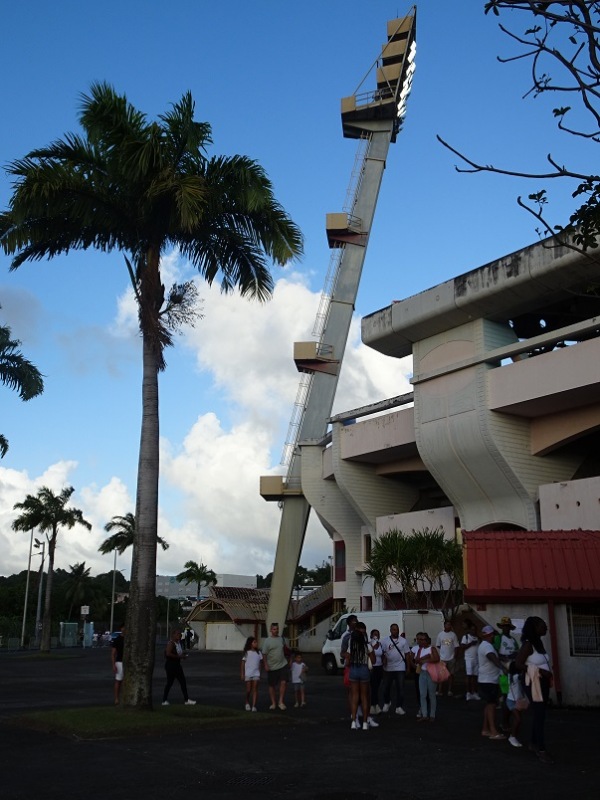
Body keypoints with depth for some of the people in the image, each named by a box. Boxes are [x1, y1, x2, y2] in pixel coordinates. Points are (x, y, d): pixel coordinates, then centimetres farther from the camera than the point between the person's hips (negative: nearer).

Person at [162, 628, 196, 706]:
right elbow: (168, 653, -28)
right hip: (170, 665, -10)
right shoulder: (171, 643, -17)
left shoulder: (179, 642, 12)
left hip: (177, 664, 10)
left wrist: (183, 655, 5)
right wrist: (179, 656, -25)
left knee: (183, 682, 7)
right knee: (170, 682, -2)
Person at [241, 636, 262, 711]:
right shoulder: (247, 653, -2)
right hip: (248, 674, -2)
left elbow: (260, 663, 10)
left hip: (256, 674, 2)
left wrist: (260, 672, 5)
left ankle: (254, 706, -3)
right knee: (248, 689, 3)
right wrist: (242, 674, -2)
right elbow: (243, 663, 1)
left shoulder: (258, 653, 6)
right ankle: (247, 703, 27)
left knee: (255, 689, -4)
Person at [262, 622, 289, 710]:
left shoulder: (281, 638, 5)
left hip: (283, 665, 3)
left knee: (283, 682, -11)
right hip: (272, 667, -3)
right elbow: (264, 654, -8)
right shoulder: (267, 641, -8)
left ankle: (281, 701, -1)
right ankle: (273, 703, 20)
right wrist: (265, 665, -14)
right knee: (272, 685, 7)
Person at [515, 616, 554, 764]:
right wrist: (539, 671, -22)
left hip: (543, 683, 9)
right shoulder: (528, 644, -17)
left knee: (539, 715, 17)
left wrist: (547, 670, -5)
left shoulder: (539, 642, 9)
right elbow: (518, 664, -20)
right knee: (539, 716, -5)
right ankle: (541, 750, 0)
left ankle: (534, 744, 30)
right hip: (534, 684, -9)